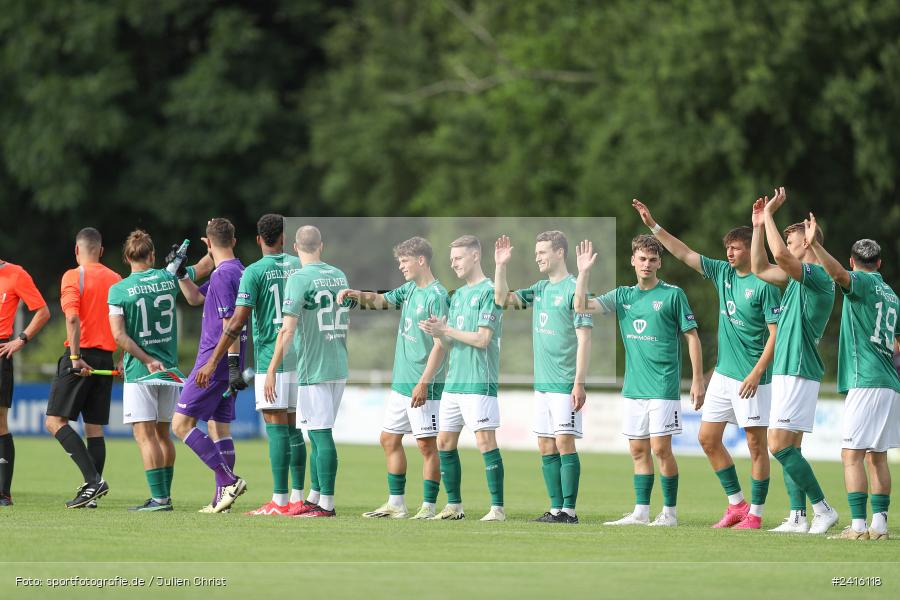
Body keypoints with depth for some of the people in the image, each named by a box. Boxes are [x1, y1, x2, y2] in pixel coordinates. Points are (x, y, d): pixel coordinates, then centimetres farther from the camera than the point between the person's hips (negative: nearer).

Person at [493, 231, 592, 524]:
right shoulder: (540, 289, 13)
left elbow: (584, 338, -13)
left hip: (565, 383, -8)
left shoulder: (574, 289, -10)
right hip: (542, 382, 8)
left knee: (564, 443, -8)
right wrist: (501, 266, 3)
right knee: (546, 446, 8)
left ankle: (569, 511, -6)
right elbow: (503, 299, 16)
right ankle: (556, 509, 12)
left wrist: (579, 384, -18)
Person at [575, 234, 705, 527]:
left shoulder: (673, 294, -2)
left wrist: (697, 381, -7)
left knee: (660, 447, -8)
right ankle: (641, 513, 10)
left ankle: (670, 512, 0)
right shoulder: (623, 296, 11)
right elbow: (582, 306, 5)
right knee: (638, 450, 6)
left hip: (663, 386, -5)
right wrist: (584, 272, -5)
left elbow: (692, 337, -1)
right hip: (633, 389, 5)